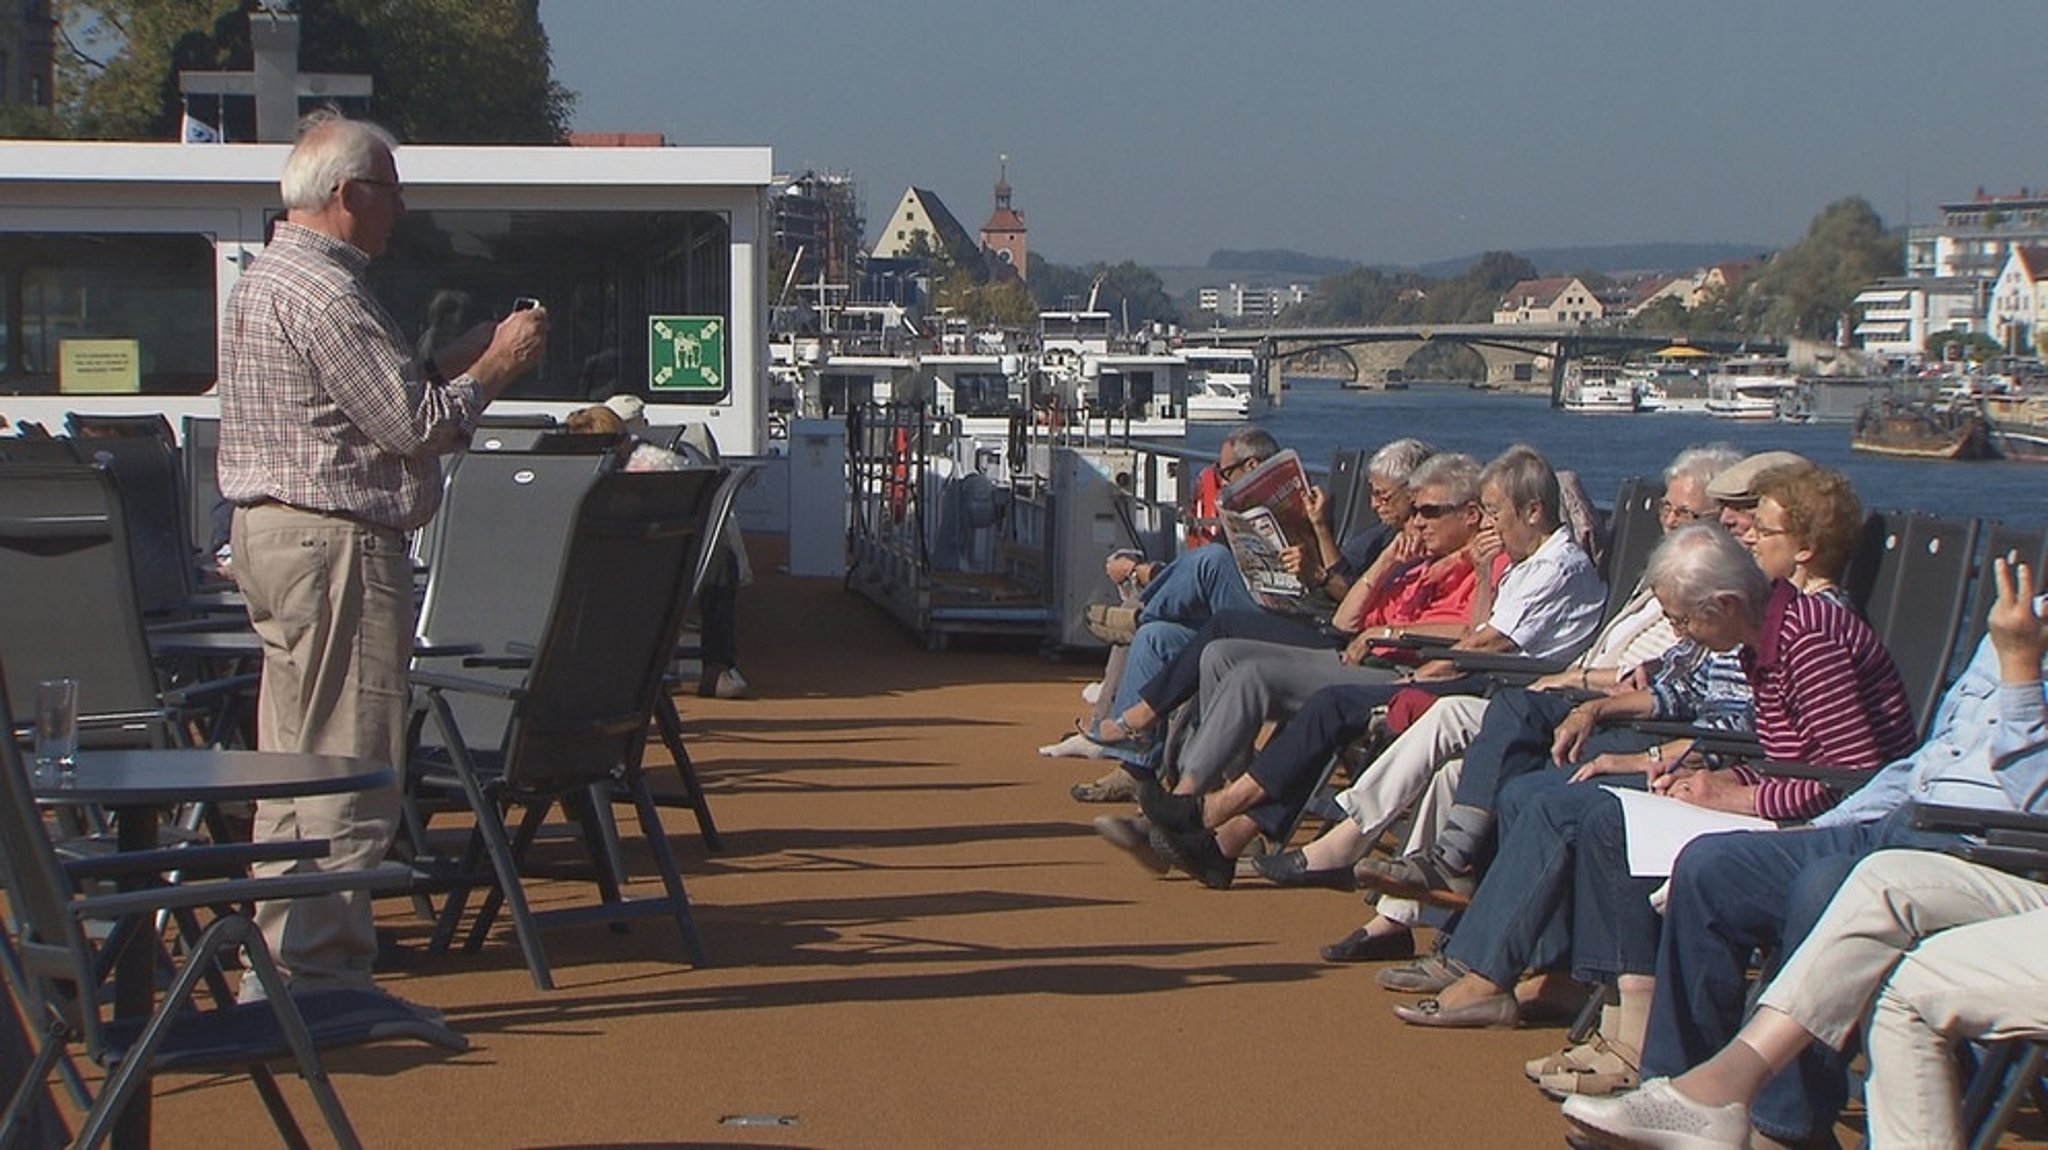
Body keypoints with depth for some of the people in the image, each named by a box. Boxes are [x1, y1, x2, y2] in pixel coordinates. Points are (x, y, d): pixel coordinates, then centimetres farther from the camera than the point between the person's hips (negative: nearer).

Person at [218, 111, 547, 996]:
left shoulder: (268, 278, 17)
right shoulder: (325, 294, -17)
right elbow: (414, 425, -18)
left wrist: (467, 357, 12)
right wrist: (497, 367, -5)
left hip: (272, 534, 11)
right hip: (337, 543, -11)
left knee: (294, 760, 15)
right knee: (347, 766, -6)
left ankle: (279, 960, 20)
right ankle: (321, 976, -3)